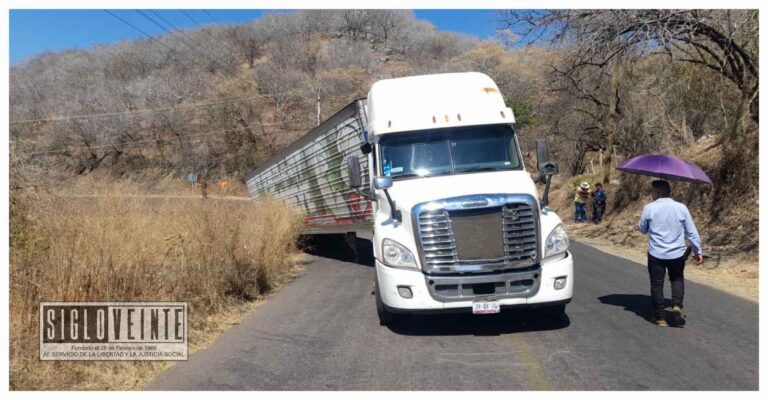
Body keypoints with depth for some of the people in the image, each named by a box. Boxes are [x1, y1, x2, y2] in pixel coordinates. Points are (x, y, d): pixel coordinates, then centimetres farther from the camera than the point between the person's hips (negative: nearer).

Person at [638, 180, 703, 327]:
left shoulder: (649, 208, -9)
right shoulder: (681, 208, -3)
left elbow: (643, 229, 4)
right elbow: (692, 232, 1)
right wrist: (698, 251, 10)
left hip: (656, 254, -2)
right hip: (677, 254, 2)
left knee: (657, 284, 8)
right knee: (677, 280, 23)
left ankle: (660, 317, 12)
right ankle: (677, 306, 3)